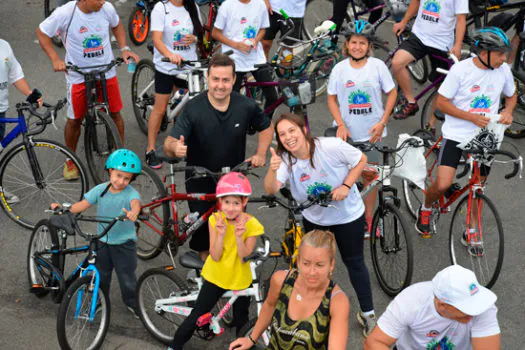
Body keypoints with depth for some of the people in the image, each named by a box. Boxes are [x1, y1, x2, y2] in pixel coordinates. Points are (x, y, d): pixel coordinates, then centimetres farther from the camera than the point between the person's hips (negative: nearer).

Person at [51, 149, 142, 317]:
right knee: (101, 274, 16)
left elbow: (135, 203, -39)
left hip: (124, 242, -3)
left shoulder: (131, 193, -17)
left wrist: (133, 212, -63)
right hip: (103, 241, 4)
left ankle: (132, 303, 24)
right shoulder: (101, 189, -4)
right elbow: (84, 204, -6)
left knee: (127, 276, 4)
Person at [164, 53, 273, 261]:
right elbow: (169, 144, -26)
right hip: (200, 181, -2)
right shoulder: (193, 109, -20)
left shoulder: (246, 106, -12)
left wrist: (261, 154, -2)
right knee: (202, 227, 7)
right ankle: (204, 261, 35)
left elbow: (266, 127, 9)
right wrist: (175, 147, -49)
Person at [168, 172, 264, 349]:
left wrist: (239, 236, -33)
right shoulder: (216, 220, -15)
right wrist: (221, 234, -31)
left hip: (240, 280, -1)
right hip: (216, 276, 1)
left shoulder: (251, 224, -18)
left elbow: (245, 257, -19)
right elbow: (215, 256, -17)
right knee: (196, 316, 7)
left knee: (241, 322, 12)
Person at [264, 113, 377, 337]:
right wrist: (273, 170, -53)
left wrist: (346, 186, -25)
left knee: (354, 262, 8)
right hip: (314, 219, 3)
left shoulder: (331, 146, -27)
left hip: (348, 216, -3)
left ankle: (367, 313, 25)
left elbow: (361, 160, -14)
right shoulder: (284, 159, -19)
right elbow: (271, 189, -33)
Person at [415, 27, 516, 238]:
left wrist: (508, 111, -7)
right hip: (456, 134, -4)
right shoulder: (461, 70, -16)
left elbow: (511, 96, 16)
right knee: (443, 185, -14)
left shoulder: (503, 70, -3)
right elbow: (441, 102, -11)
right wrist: (472, 117, -20)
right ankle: (426, 209, 18)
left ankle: (472, 230, 31)